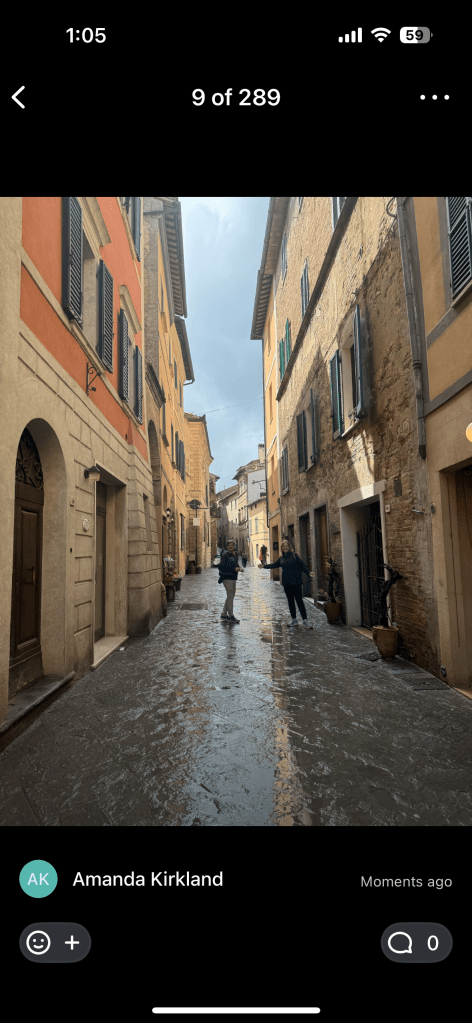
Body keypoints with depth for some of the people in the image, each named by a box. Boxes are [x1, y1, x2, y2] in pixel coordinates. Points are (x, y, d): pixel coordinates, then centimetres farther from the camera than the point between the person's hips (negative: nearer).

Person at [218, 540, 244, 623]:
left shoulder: (234, 554, 13)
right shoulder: (225, 554, -12)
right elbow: (221, 566, -18)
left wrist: (240, 568, 2)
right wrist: (234, 569, -21)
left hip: (233, 577, 9)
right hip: (227, 578, -9)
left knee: (231, 596, 14)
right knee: (230, 596, -6)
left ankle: (223, 614, 25)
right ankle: (231, 616, 3)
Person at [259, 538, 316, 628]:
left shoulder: (294, 555, -4)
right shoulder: (281, 558, 11)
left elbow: (302, 565, -8)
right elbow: (275, 565, 24)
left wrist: (309, 573, -22)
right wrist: (264, 566, 24)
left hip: (296, 582, -5)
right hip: (286, 583, 5)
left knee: (299, 600, -6)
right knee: (290, 601, 11)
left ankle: (305, 620, -2)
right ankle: (294, 619, 21)